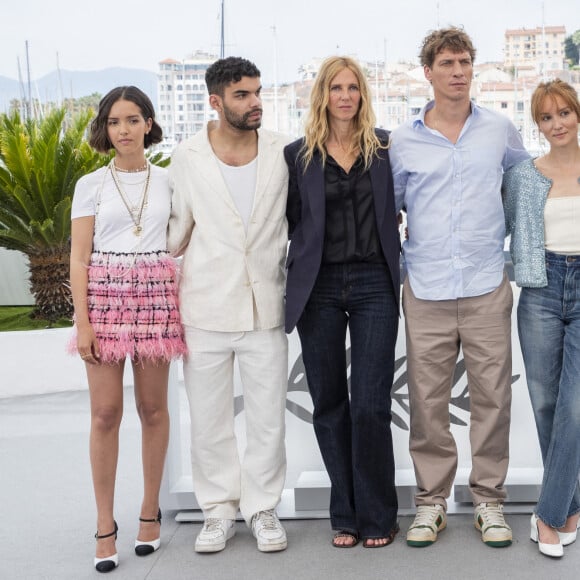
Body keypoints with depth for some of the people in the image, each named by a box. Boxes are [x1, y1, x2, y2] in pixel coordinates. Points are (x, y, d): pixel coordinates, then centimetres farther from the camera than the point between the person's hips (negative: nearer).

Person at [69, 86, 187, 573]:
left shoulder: (167, 181, 8)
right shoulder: (92, 185, 4)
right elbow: (79, 258, 1)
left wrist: (184, 304, 1)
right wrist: (82, 321, -7)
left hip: (157, 295, 1)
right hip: (105, 295, -1)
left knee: (153, 408, 6)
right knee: (106, 413, -2)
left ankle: (150, 510, 20)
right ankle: (105, 524, 7)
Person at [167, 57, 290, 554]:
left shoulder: (283, 151, 0)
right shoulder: (187, 159, -1)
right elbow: (177, 233, 7)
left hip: (265, 306, 0)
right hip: (205, 308, 0)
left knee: (268, 418, 7)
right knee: (208, 419, 8)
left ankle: (263, 508, 24)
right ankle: (219, 510, 25)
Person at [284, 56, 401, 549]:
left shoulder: (386, 147, 7)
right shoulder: (299, 155, 6)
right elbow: (292, 221, 11)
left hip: (374, 285, -1)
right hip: (319, 286, 1)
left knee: (370, 405, -5)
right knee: (329, 405, 6)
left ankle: (377, 517, 11)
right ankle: (345, 515, 19)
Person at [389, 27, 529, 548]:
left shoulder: (500, 130, 6)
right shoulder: (403, 140, 4)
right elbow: (389, 207, 13)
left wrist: (501, 233, 15)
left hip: (487, 288, 0)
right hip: (426, 290, 0)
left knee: (492, 395, 3)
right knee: (428, 399, 4)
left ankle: (489, 500, 17)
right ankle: (431, 501, 17)